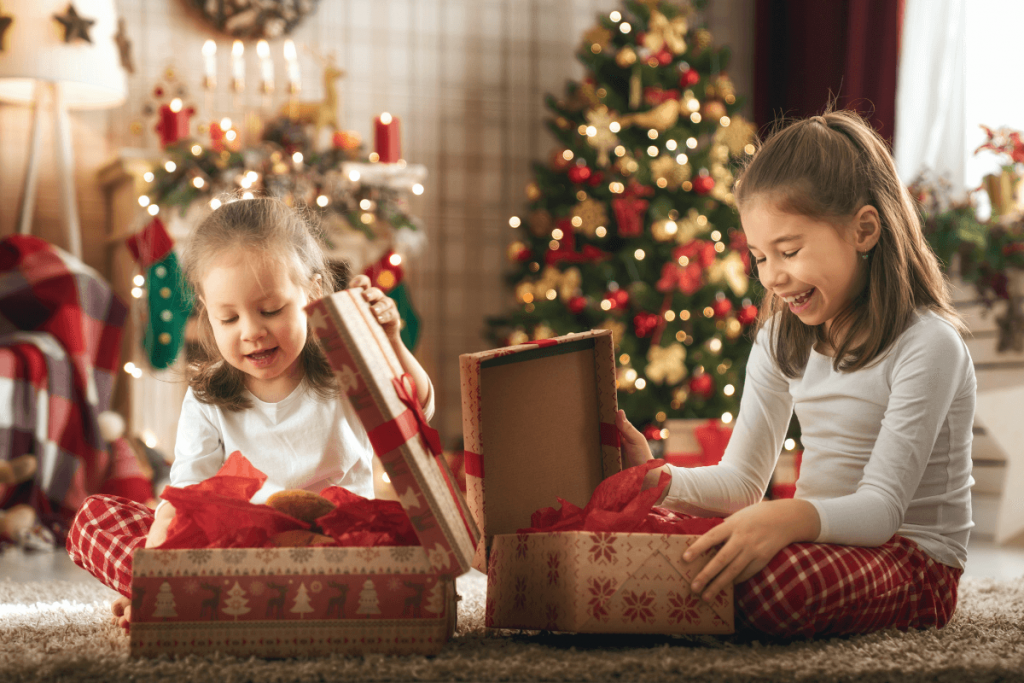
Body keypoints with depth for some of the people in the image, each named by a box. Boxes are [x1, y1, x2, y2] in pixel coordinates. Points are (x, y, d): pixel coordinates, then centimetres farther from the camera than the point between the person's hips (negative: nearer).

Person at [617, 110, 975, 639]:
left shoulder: (927, 344, -15)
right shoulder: (782, 337, 9)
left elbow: (881, 508, -21)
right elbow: (743, 480, 7)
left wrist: (788, 519, -41)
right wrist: (659, 478, -13)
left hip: (912, 557, -6)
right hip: (819, 535, 6)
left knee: (770, 579, -37)